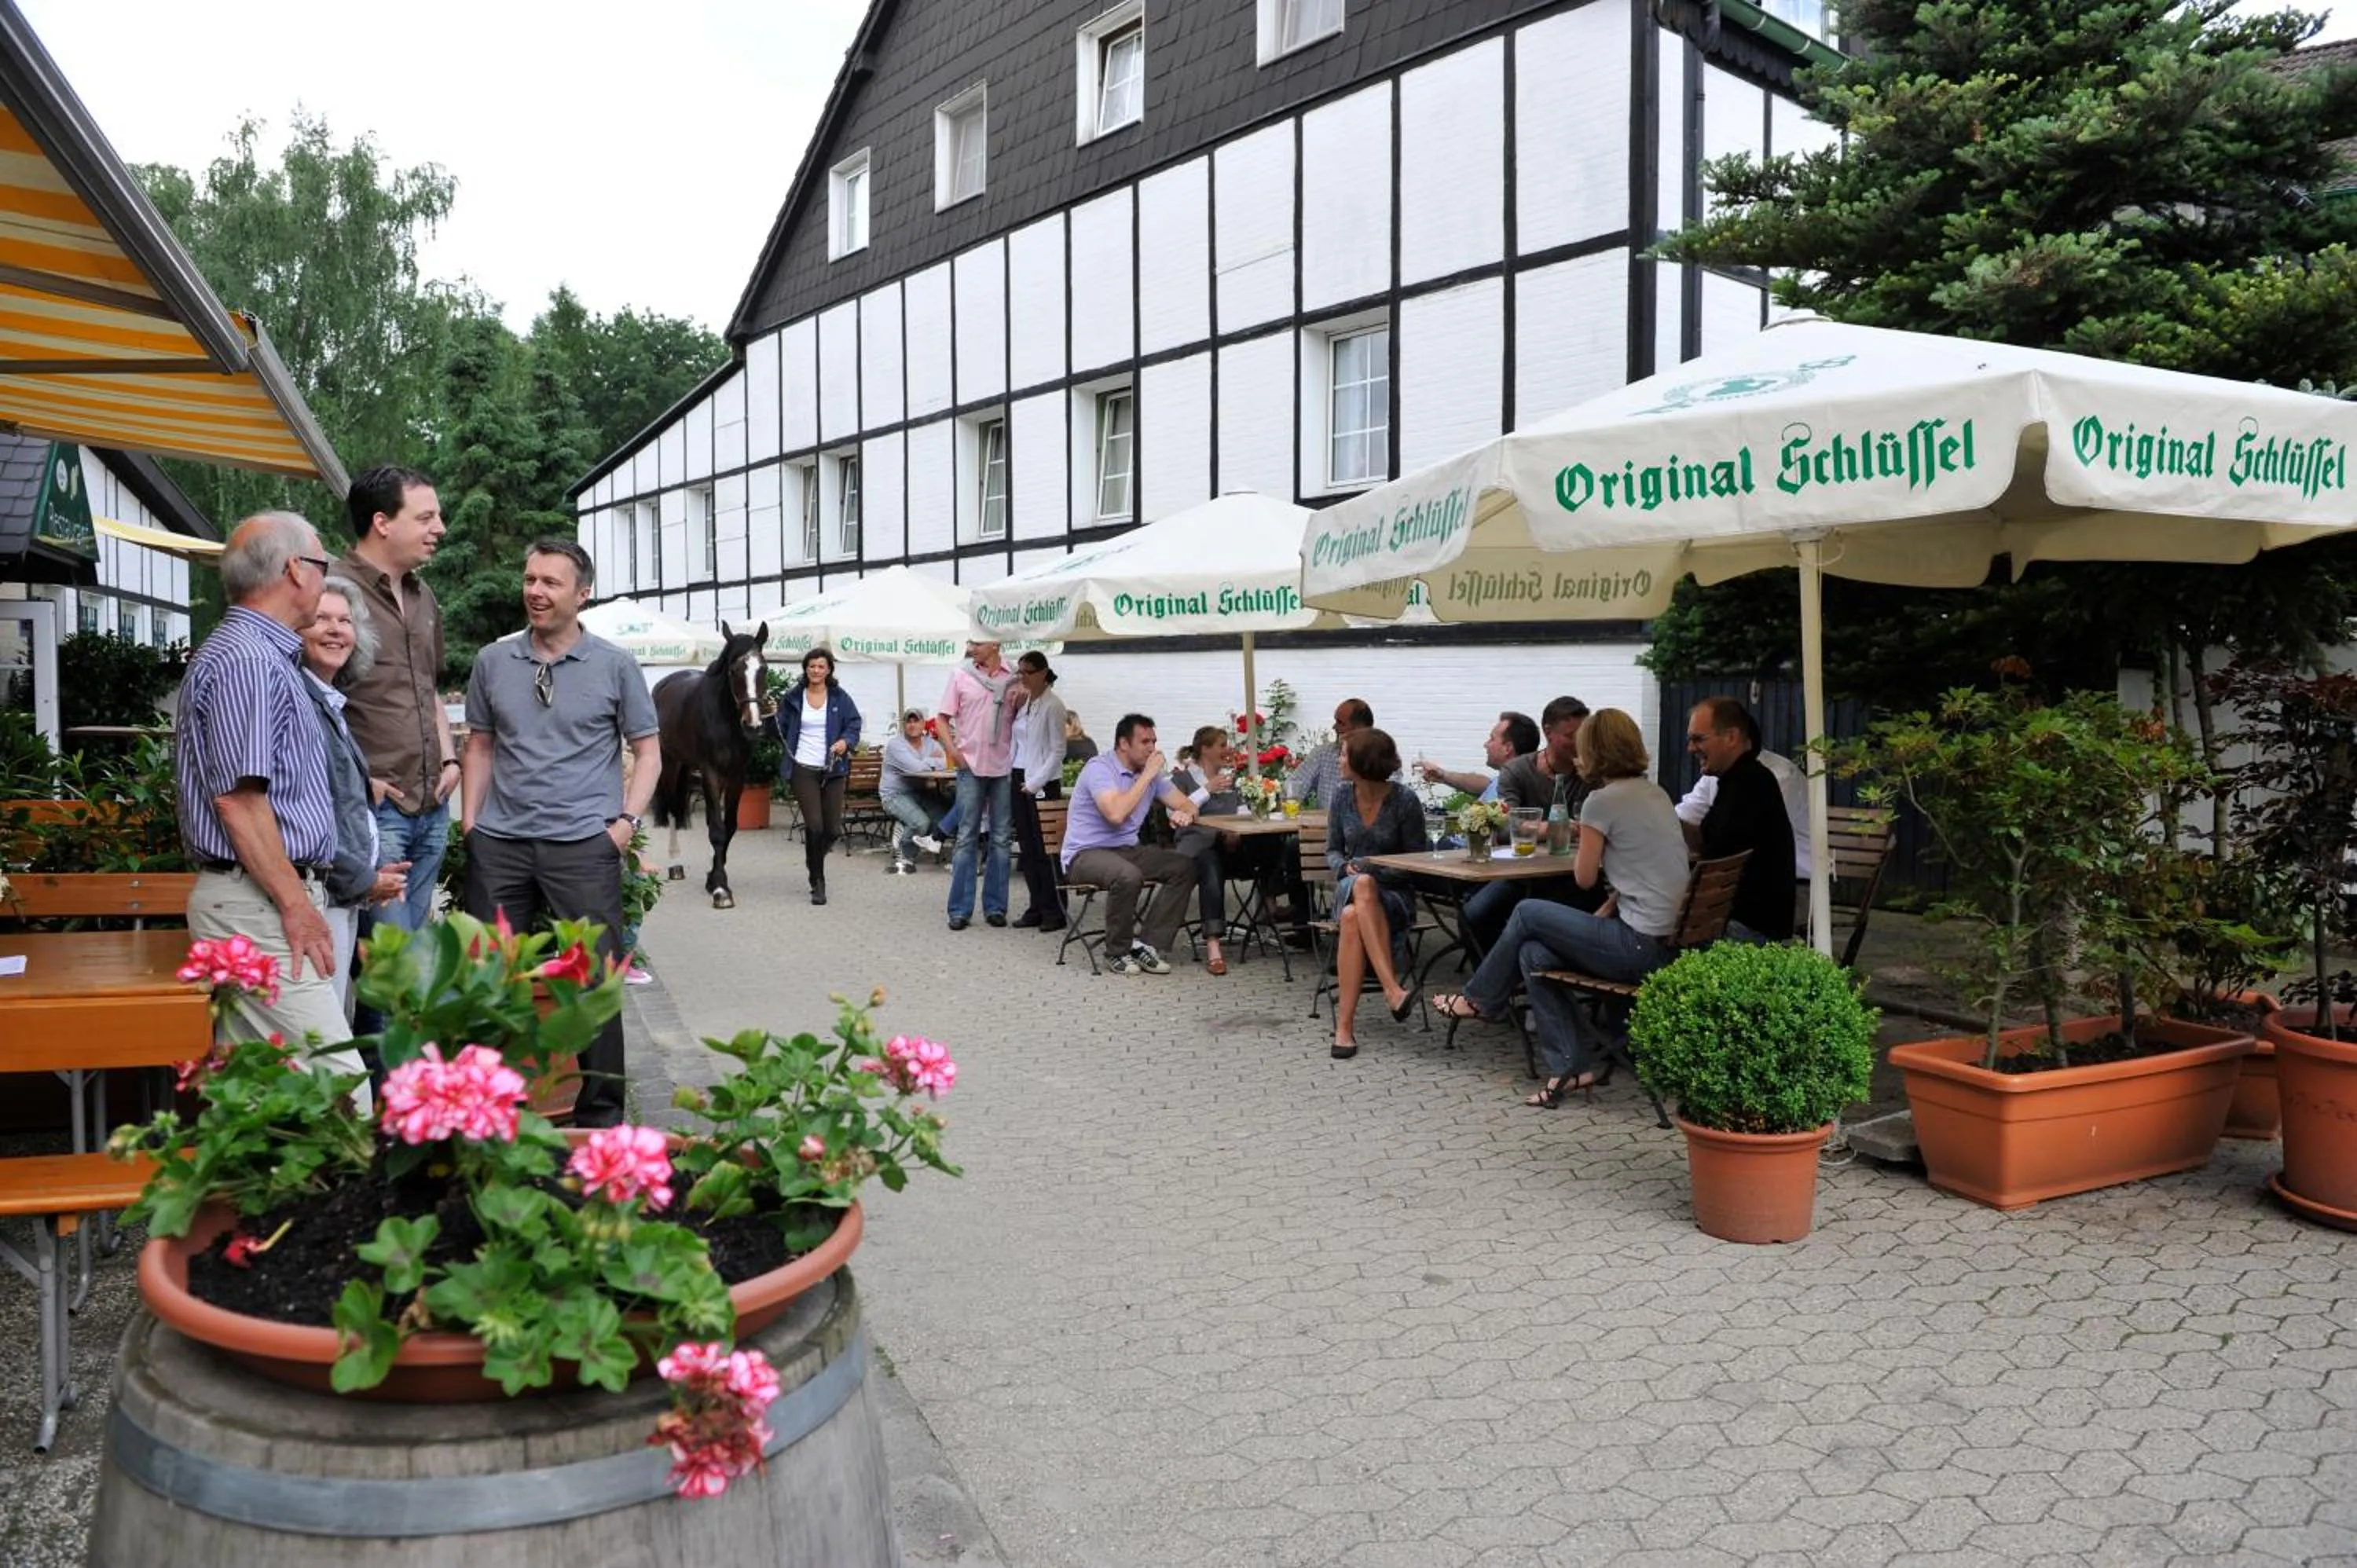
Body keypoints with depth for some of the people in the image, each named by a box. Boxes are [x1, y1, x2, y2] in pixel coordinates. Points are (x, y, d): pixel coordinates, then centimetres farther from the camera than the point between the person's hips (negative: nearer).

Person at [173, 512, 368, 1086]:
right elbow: (237, 798, -20)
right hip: (260, 904, -11)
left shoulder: (266, 653, 19)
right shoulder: (246, 660, -14)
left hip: (264, 901, 11)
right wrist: (296, 904, -19)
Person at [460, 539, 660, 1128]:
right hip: (498, 842, 3)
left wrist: (627, 820, -7)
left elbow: (647, 750, 4)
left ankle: (601, 1110, 13)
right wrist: (469, 822, 6)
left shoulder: (615, 666, 1)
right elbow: (480, 746, 15)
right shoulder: (492, 661, 8)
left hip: (583, 842, -3)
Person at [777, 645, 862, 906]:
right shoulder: (794, 699, 7)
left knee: (833, 829, 2)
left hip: (833, 770, 1)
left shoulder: (840, 698, 4)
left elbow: (854, 725, 0)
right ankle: (817, 882, 5)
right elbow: (781, 729, 13)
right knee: (814, 825, -11)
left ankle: (814, 858, 37)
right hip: (803, 769, -1)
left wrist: (846, 741, -18)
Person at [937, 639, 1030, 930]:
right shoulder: (961, 674, 2)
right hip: (971, 766, -1)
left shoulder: (1016, 676, 3)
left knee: (1002, 839, 6)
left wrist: (1024, 698, -10)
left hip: (1004, 767, 1)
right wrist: (953, 751, -6)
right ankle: (960, 910, 7)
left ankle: (995, 907, 16)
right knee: (967, 837, 2)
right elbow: (944, 718, 6)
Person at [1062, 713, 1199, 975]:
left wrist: (1185, 814, -15)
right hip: (1085, 853, -8)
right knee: (1128, 875, -37)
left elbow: (1186, 805, 12)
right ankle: (1117, 952, -16)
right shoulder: (1100, 768, -15)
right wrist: (1147, 775, -22)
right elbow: (1116, 814, -30)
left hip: (1127, 850, 8)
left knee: (1184, 867, -13)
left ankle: (1149, 945, -13)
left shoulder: (1153, 772, 8)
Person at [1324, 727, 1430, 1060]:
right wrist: (1345, 867, -8)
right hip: (1351, 886, 3)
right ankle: (1393, 990, -43)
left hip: (1393, 892, -3)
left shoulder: (1405, 800, -8)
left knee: (1352, 917, -37)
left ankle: (1345, 1024, -37)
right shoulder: (1341, 797, 4)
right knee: (1360, 885, -36)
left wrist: (1372, 868, -15)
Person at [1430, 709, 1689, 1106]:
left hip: (1640, 947, -8)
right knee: (1534, 954, 11)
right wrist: (1603, 914, 10)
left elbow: (1585, 877, -4)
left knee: (1528, 912, 8)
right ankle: (1580, 1062, 8)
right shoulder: (1655, 793, 14)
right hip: (1668, 942, 8)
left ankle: (1479, 999, 29)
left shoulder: (1603, 799, -13)